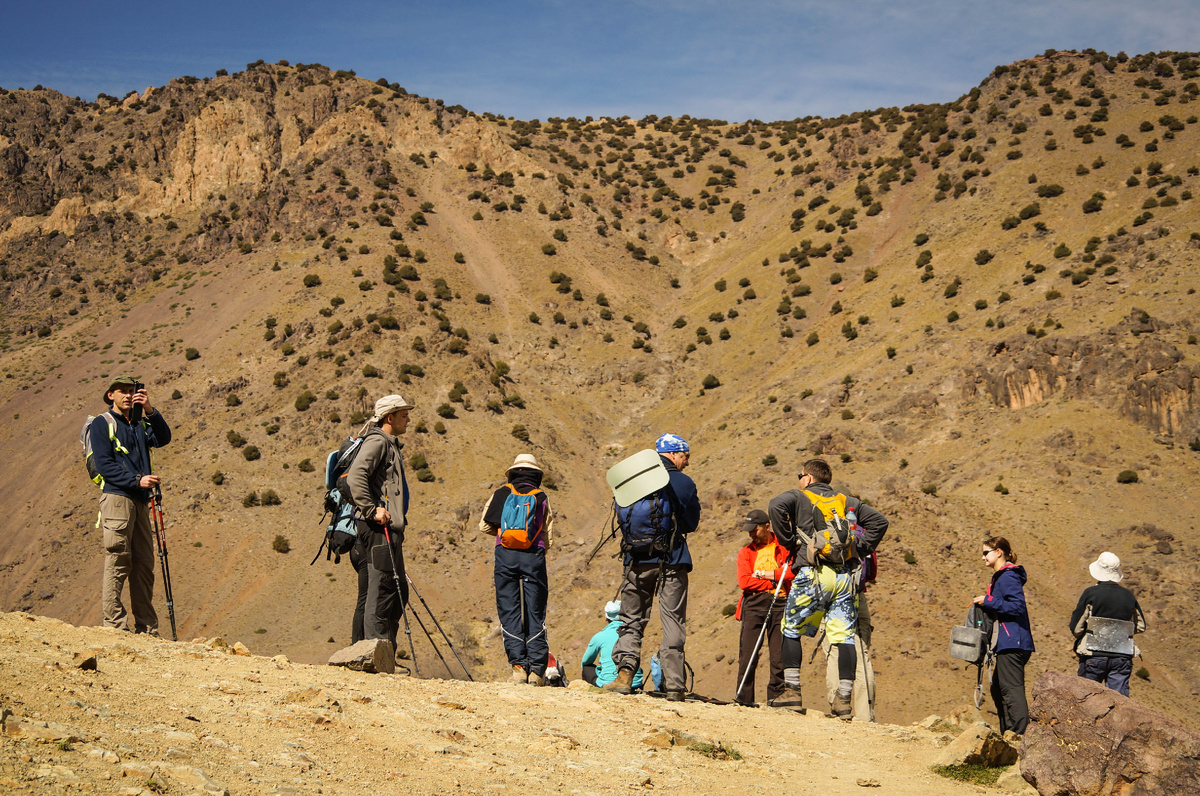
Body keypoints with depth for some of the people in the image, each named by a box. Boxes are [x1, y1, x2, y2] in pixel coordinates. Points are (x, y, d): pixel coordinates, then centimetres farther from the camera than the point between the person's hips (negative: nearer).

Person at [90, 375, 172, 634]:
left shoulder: (140, 424, 20)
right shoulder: (102, 423, 2)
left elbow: (163, 438, 0)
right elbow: (104, 465, -7)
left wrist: (149, 410, -12)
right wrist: (137, 480, -16)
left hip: (140, 501, 6)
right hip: (116, 497, -6)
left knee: (144, 564, 5)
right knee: (117, 562, -10)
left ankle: (147, 629, 8)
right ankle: (114, 625, -9)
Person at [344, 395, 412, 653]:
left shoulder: (391, 445, 23)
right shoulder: (377, 442, -8)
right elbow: (355, 477, -22)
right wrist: (372, 509, -24)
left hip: (389, 529, 11)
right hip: (379, 528, -11)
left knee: (398, 592, 10)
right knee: (381, 590, -11)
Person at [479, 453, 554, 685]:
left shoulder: (501, 494, 10)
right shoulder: (542, 498, 11)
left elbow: (484, 526, 13)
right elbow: (548, 539, 11)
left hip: (505, 555, 0)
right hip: (534, 556, 0)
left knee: (509, 611, 2)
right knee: (535, 614, 5)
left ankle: (518, 665, -9)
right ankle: (536, 670, -1)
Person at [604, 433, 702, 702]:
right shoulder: (684, 483, -3)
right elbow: (692, 524, 6)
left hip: (638, 559, 2)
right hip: (673, 560, -2)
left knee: (631, 620, 9)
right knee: (673, 623, 2)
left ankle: (625, 673, -9)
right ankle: (674, 685, -1)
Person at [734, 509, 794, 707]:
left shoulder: (784, 547, 12)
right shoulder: (746, 552, 15)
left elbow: (795, 570, -4)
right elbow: (744, 581, 0)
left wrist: (769, 574, -6)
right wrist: (775, 582, -5)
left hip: (779, 603, -1)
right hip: (754, 603, 1)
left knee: (779, 655, -4)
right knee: (748, 653, -5)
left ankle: (776, 696, 2)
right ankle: (744, 696, -1)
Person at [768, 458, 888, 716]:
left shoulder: (799, 497, 10)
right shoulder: (847, 501, 21)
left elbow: (776, 505, -11)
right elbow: (879, 521, 16)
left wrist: (789, 540, -2)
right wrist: (860, 549, 14)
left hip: (813, 574, -3)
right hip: (846, 574, 3)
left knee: (791, 630, 9)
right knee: (844, 636, 2)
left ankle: (791, 691, 4)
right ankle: (844, 699, -3)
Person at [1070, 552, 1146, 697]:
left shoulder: (1090, 593, -7)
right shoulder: (1128, 595, 5)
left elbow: (1075, 628, -7)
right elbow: (1140, 626, 16)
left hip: (1093, 657, -3)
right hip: (1122, 657, 3)